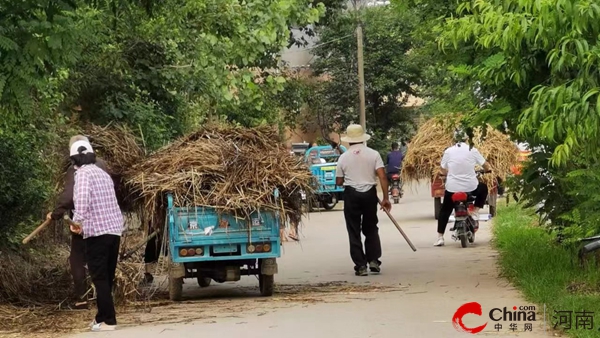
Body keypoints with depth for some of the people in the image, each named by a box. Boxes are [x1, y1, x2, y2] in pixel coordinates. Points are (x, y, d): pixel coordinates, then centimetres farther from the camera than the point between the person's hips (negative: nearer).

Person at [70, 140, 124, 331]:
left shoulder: (83, 174, -7)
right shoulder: (103, 174, 17)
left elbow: (82, 200, -21)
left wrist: (77, 221, -11)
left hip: (97, 231, -8)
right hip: (115, 229, 8)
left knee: (100, 278, -4)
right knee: (107, 277, 14)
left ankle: (108, 321, -6)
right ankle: (102, 316, 22)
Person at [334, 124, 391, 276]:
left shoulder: (343, 157, -2)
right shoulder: (373, 154, -2)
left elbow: (339, 182, 2)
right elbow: (382, 177, -8)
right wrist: (386, 198, -5)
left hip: (351, 195, -1)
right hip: (369, 193, 1)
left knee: (354, 231, 4)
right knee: (371, 228, 17)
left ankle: (361, 266, 1)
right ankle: (374, 260, 8)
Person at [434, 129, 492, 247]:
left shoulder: (448, 151, 0)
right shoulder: (472, 150, -1)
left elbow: (443, 171, 4)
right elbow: (486, 166, 5)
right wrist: (488, 169, 29)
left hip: (452, 188, 1)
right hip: (471, 187, 0)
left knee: (444, 211, 17)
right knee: (483, 188, 31)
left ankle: (440, 237, 8)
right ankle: (474, 213, 16)